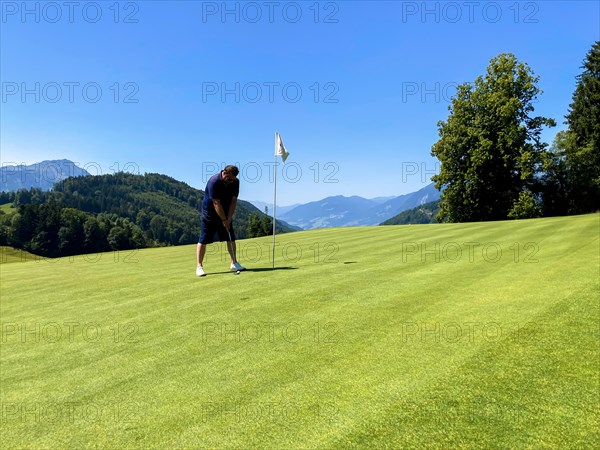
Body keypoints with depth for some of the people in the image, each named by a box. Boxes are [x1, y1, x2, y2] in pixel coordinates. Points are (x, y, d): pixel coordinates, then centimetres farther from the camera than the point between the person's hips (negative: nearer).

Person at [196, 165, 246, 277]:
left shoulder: (235, 182, -8)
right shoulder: (214, 181, -26)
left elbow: (234, 200, -5)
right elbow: (216, 203, -26)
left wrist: (229, 217, -12)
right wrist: (224, 220, -23)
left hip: (225, 213, 6)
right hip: (210, 212, -6)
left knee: (231, 238, 4)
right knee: (204, 240, -6)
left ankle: (234, 263, 12)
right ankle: (199, 266, -2)